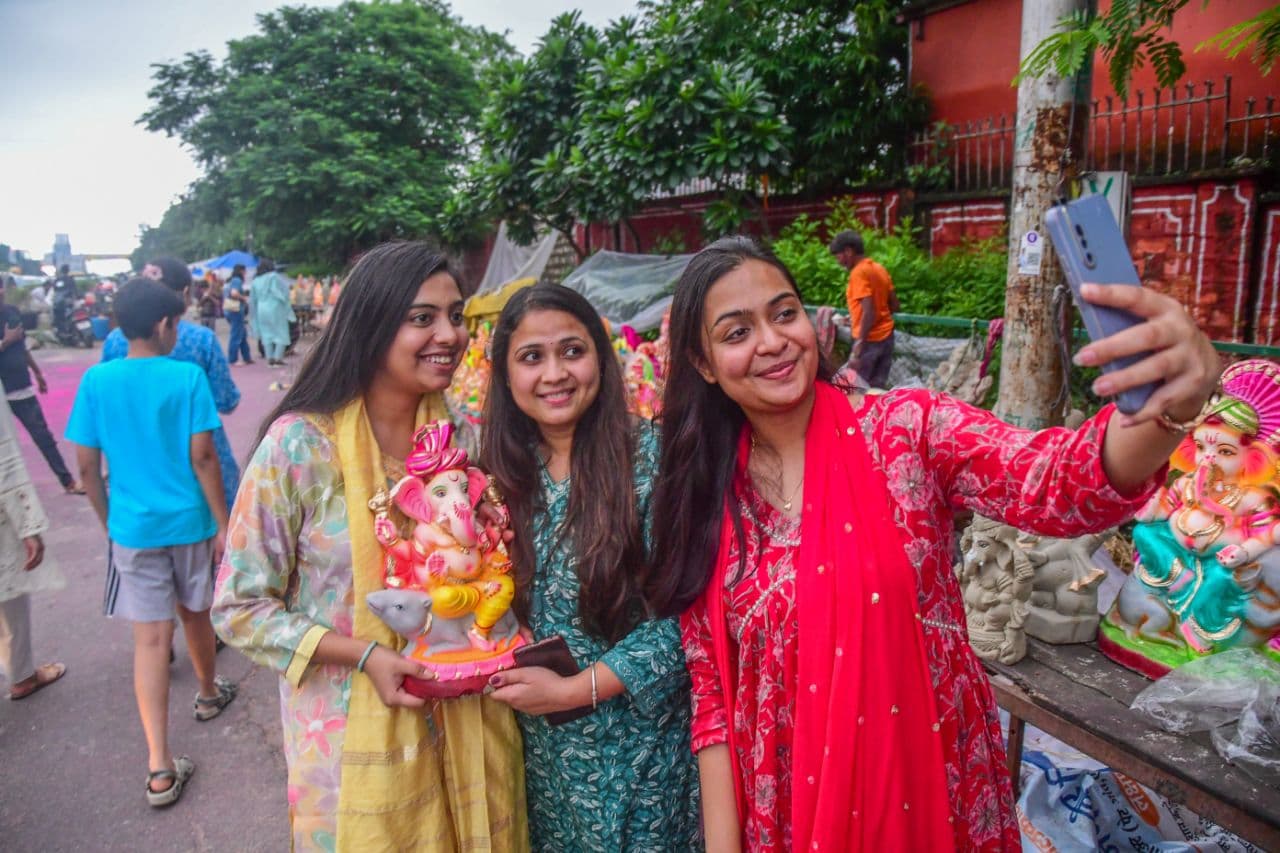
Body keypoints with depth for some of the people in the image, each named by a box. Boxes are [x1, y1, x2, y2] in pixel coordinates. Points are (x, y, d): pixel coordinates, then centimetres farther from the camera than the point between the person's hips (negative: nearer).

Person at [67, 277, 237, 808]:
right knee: (194, 613, 21)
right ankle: (209, 693, 46)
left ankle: (160, 768, 1)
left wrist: (108, 521, 13)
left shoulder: (96, 380, -3)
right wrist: (224, 524, -6)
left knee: (150, 639, 2)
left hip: (132, 527, 1)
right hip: (189, 521, -1)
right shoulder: (187, 376, -11)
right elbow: (202, 457, -13)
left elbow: (86, 465, 0)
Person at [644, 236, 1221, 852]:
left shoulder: (907, 430, -13)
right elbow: (711, 693, -2)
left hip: (936, 792, -1)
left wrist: (1172, 403, -48)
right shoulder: (705, 504, -7)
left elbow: (1058, 484, -29)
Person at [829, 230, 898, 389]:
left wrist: (858, 347, -24)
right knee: (878, 387, 11)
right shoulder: (879, 269, 10)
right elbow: (894, 305, 15)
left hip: (870, 339, -8)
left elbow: (869, 312, -23)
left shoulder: (858, 273, -16)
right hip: (886, 335, 9)